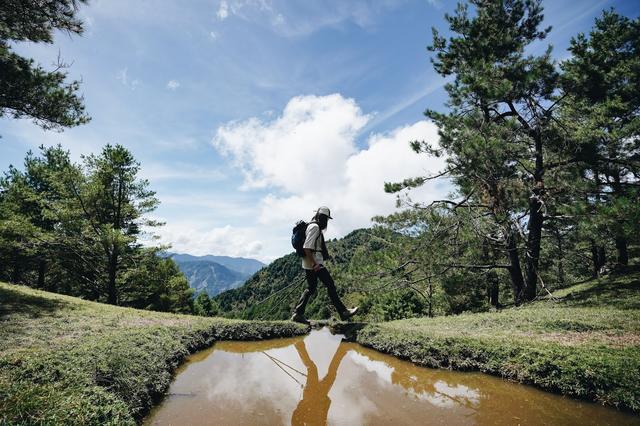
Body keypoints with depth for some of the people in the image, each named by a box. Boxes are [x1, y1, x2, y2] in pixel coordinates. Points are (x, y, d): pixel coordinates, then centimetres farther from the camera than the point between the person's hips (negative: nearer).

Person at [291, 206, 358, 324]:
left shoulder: (313, 226, 17)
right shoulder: (315, 227, -15)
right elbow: (306, 248, -24)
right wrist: (315, 264, -24)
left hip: (310, 264, 10)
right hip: (314, 263, -10)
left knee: (310, 288, 14)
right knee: (330, 285, -2)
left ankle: (298, 314, 15)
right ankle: (343, 312, 6)